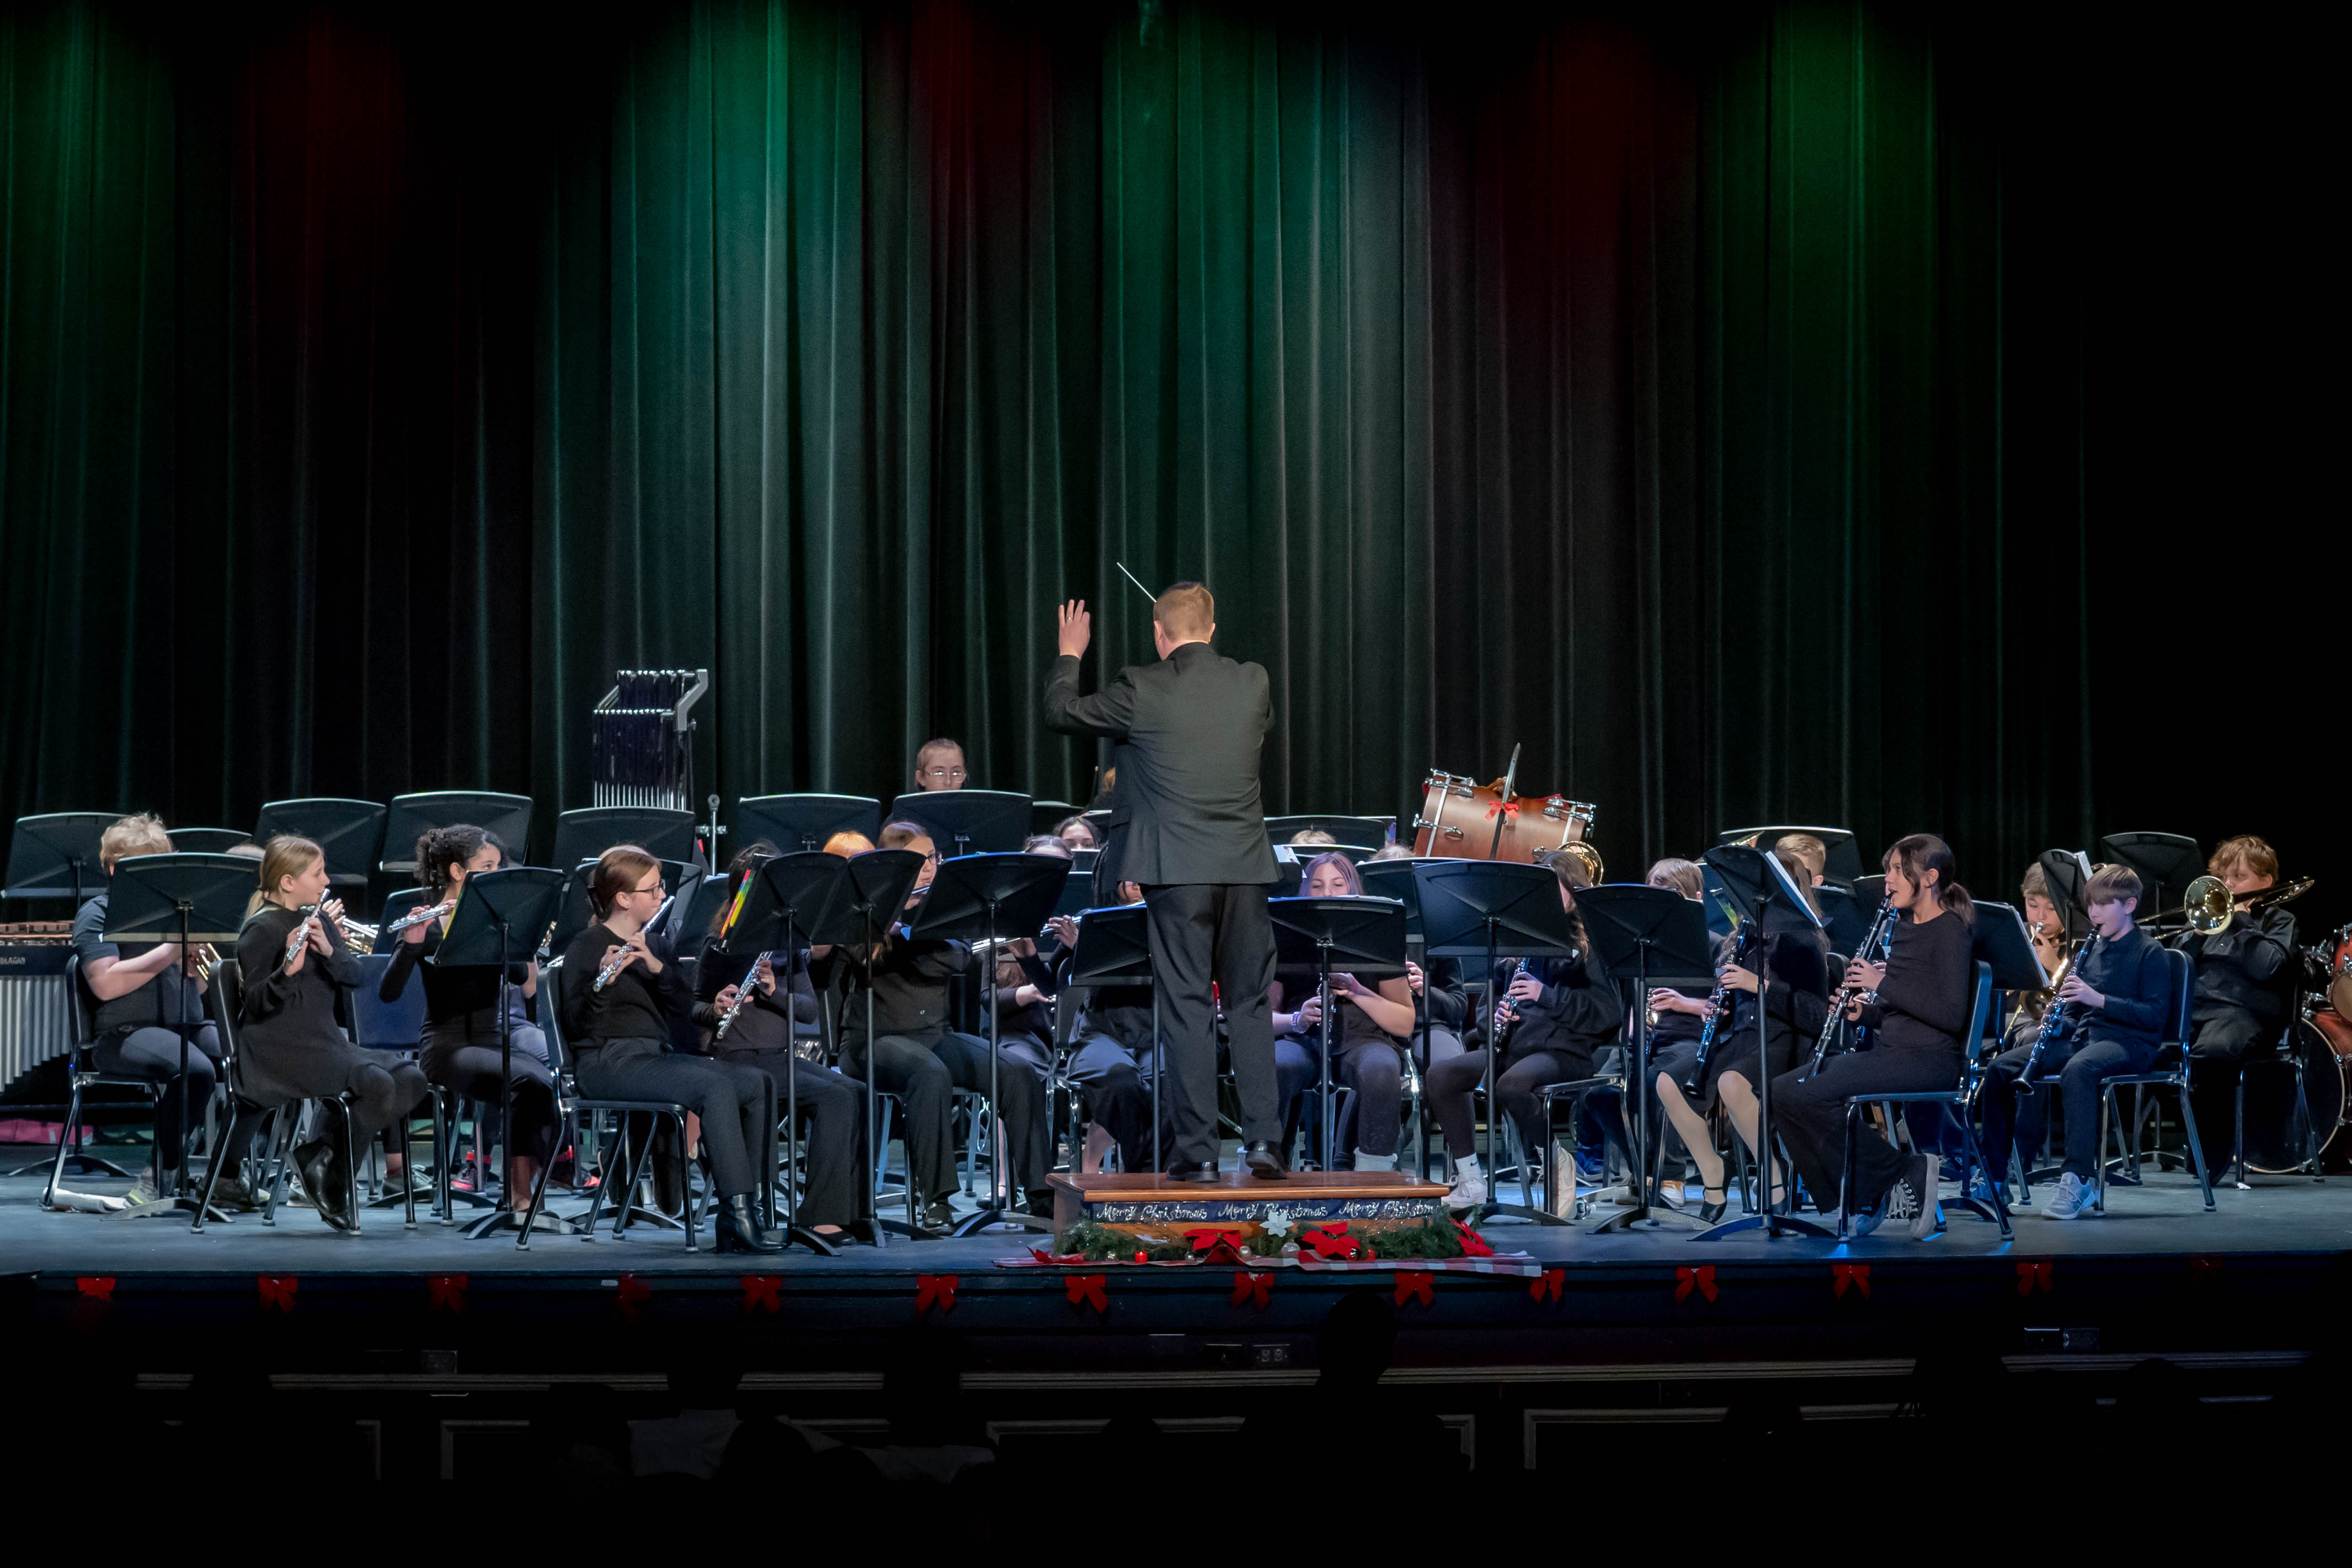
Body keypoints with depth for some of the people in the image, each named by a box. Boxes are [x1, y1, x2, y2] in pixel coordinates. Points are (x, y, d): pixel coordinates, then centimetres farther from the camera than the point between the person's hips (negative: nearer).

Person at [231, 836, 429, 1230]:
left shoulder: (318, 918, 15)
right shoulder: (263, 930, -8)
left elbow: (354, 978, 5)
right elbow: (255, 1004, -14)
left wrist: (329, 949, -15)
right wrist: (287, 972, -32)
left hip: (324, 1042, 8)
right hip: (278, 1050, -8)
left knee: (412, 1079, -9)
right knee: (378, 1084, -28)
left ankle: (322, 1153, -4)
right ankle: (333, 1178, -9)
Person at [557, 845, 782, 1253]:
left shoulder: (654, 943, 17)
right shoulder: (586, 948, -4)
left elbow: (684, 1006, 3)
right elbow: (578, 1027, -15)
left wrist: (656, 966, -14)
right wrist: (602, 982, -32)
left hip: (656, 1055, 8)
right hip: (609, 1062, -8)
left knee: (757, 1084, -12)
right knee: (715, 1087, -30)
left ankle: (750, 1203, -14)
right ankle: (738, 1213, -32)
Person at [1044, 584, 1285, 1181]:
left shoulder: (1143, 690, -8)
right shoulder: (1253, 684, 2)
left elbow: (1061, 713, 6)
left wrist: (1069, 656, 24)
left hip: (1178, 874, -3)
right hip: (1246, 869, 3)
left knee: (1187, 1009, 1)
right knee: (1250, 1005, 10)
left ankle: (1197, 1150, 1)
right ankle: (1263, 1138, 6)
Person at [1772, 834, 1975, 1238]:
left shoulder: (1950, 931, -10)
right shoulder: (1903, 925, 17)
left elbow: (1952, 1016, -20)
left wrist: (1884, 984, -19)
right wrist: (1863, 1011, 3)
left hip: (1928, 1060, -9)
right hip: (1890, 1050, 9)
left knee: (1810, 1094, -25)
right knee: (1783, 1090, -5)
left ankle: (1902, 1177, -11)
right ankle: (1843, 1202, -2)